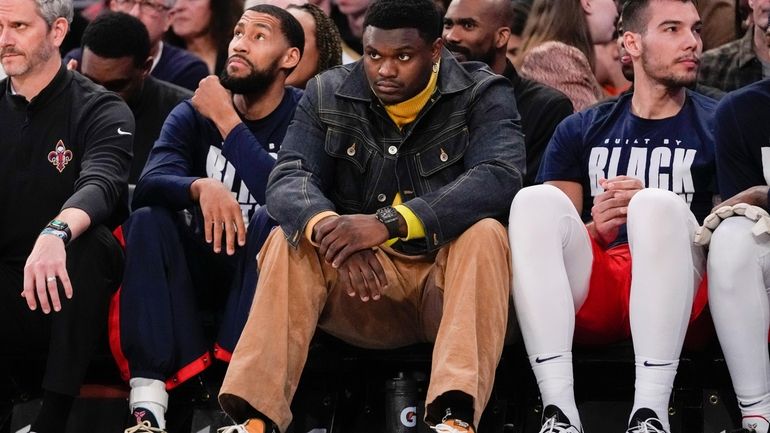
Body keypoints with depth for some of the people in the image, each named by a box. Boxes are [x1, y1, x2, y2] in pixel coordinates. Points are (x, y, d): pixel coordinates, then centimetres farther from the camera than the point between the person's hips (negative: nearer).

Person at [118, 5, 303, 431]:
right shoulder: (193, 114, 3)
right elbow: (149, 185, -14)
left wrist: (226, 120, -19)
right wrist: (201, 187, -36)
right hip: (197, 264, 3)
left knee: (273, 220, -32)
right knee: (147, 219, -25)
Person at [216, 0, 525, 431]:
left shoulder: (484, 96, -6)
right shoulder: (328, 96, 3)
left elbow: (500, 177, -24)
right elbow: (288, 180, -10)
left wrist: (389, 223, -37)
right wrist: (327, 227, -37)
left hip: (449, 280, -2)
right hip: (363, 283, 2)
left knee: (485, 234, -31)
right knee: (290, 243, -22)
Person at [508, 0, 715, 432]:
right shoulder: (582, 131, 21)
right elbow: (546, 229, 15)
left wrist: (652, 212, -13)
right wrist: (595, 229, -8)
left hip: (672, 295, -2)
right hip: (587, 290, 2)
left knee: (657, 204, -31)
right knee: (536, 200, -24)